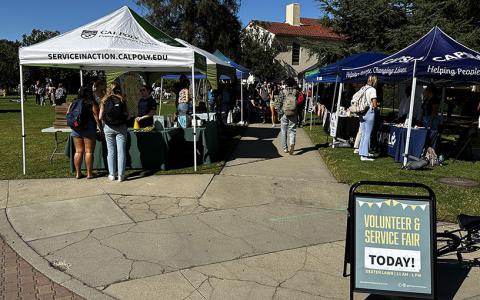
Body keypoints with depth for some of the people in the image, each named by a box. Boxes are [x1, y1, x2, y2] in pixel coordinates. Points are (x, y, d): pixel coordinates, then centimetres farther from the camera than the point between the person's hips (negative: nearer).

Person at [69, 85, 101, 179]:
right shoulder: (92, 104, -8)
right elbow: (97, 118, -10)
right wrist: (100, 128, 0)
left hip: (76, 129, 5)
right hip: (89, 129, -4)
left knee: (78, 151, 11)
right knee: (89, 152, 1)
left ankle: (78, 173, 15)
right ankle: (89, 173, 6)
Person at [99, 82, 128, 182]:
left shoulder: (105, 100, 0)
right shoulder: (122, 100, -3)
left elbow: (100, 117, -1)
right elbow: (126, 114, -6)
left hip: (108, 128, 1)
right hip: (121, 127, -1)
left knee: (111, 152, 10)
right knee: (121, 152, 3)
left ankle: (112, 174, 15)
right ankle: (120, 175, 5)